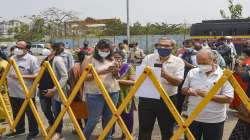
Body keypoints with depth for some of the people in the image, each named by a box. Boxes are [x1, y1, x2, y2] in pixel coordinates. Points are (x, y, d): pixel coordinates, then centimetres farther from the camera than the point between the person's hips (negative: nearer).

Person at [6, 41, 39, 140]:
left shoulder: (32, 59, -13)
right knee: (16, 113, 21)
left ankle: (33, 131, 24)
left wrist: (22, 76, -23)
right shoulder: (12, 58, 10)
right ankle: (19, 129, 39)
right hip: (13, 92, 7)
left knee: (30, 114, 8)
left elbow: (37, 75, -18)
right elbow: (7, 72, 23)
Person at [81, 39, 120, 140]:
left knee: (109, 118, 11)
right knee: (93, 119, 1)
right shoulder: (89, 59, -4)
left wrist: (115, 73, -4)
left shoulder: (111, 59, 11)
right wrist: (101, 72, -19)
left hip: (113, 92, 5)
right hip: (95, 93, -5)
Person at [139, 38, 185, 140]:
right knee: (144, 129, 14)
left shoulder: (178, 61, -3)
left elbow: (178, 81, -14)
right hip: (147, 98, 1)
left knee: (167, 131, 15)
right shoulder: (148, 58, 2)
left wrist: (166, 75, -32)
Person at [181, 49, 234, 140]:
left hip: (214, 121, -3)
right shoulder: (192, 72, 1)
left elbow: (229, 98, -13)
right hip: (193, 118, 3)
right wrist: (189, 91, -14)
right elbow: (184, 90, 9)